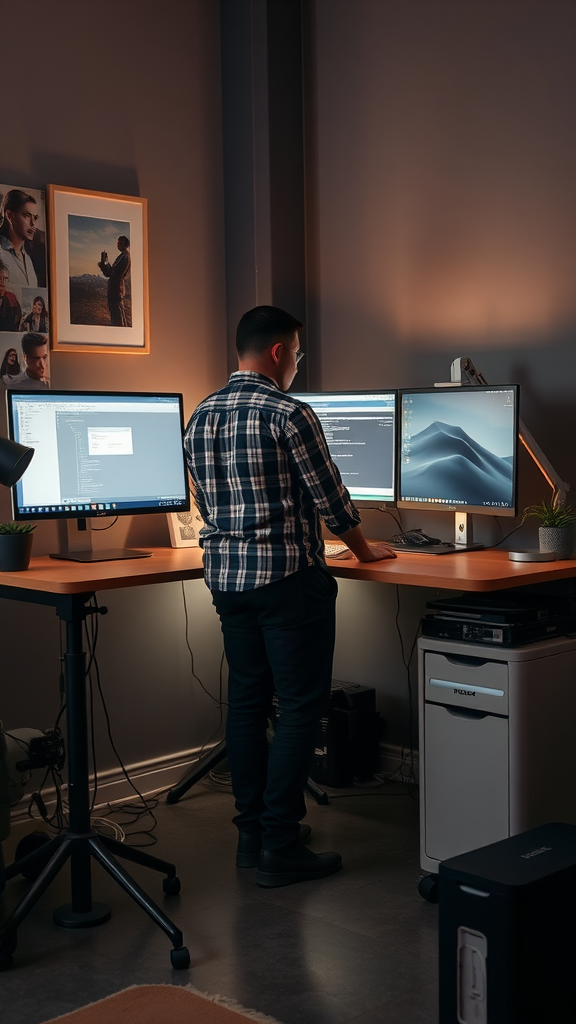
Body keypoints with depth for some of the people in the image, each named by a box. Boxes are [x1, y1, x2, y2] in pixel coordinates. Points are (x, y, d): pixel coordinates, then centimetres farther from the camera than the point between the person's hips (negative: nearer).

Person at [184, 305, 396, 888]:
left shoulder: (200, 419, 10)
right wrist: (364, 550, 9)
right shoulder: (290, 415, -13)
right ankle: (279, 848, 0)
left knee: (246, 702, 13)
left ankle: (252, 834, 20)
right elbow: (330, 499, -7)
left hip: (224, 573, 8)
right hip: (288, 576, -8)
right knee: (300, 707, -1)